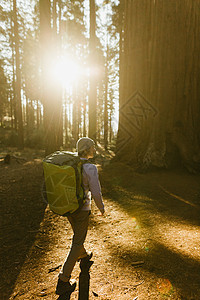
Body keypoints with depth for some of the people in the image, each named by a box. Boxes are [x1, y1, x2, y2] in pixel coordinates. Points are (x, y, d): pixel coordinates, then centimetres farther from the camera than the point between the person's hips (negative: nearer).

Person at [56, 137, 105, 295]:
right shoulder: (91, 168, -24)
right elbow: (96, 193, -20)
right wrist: (101, 207, -1)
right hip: (82, 210, -7)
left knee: (78, 233, 30)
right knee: (77, 243, 10)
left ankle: (84, 258, 56)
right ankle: (63, 282, 18)